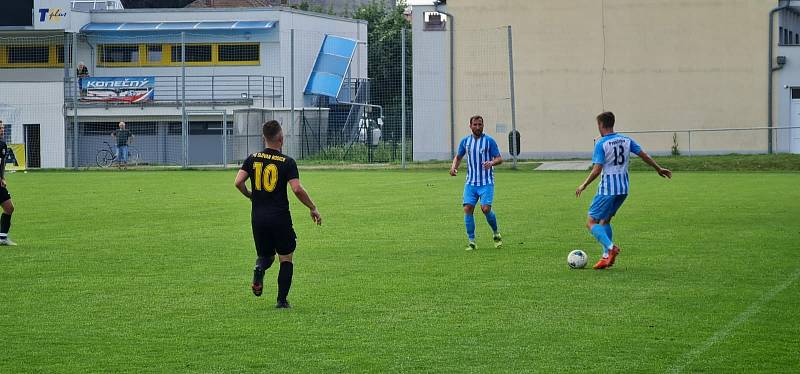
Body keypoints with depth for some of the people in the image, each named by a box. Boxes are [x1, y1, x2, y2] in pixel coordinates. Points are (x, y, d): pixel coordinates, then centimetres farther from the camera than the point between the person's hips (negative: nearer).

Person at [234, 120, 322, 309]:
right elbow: (297, 189, -16)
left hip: (258, 217, 3)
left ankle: (259, 268, -14)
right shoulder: (287, 162, -7)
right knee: (286, 258, 10)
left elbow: (238, 182, -5)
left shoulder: (253, 159, 3)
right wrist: (313, 208, -3)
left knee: (265, 255, 21)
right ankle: (282, 300, 4)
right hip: (280, 218, -3)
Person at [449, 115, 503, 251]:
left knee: (486, 208, -16)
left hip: (486, 183, -3)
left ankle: (496, 234, 9)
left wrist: (491, 163, -25)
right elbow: (458, 157, 20)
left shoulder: (489, 141, -3)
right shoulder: (465, 141, 8)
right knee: (468, 208, -10)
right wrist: (454, 167, -1)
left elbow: (499, 159, -3)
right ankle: (471, 241, -3)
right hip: (471, 183, 3)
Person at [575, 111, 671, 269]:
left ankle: (610, 247, -21)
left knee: (591, 222, 0)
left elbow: (597, 170, -17)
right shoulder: (626, 140, 6)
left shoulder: (601, 144, -12)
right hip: (623, 188, 7)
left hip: (607, 189, -7)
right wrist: (659, 169, 23)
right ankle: (607, 257, 13)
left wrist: (584, 185, -6)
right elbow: (643, 155, 10)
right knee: (605, 220, 20)